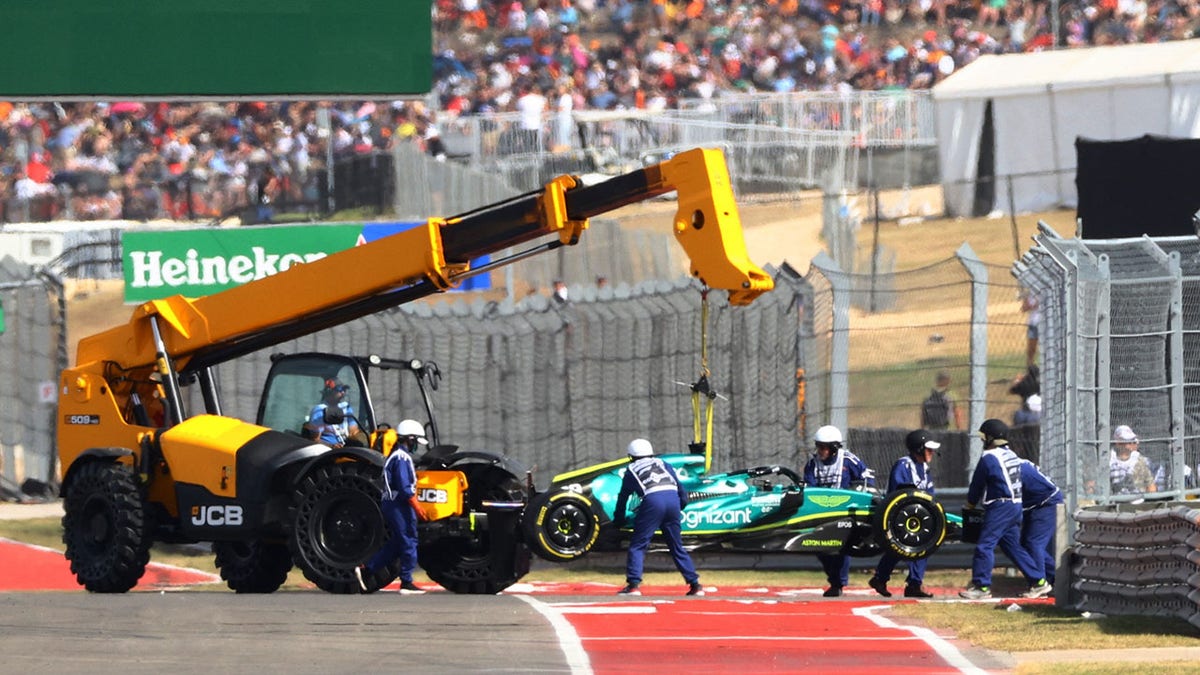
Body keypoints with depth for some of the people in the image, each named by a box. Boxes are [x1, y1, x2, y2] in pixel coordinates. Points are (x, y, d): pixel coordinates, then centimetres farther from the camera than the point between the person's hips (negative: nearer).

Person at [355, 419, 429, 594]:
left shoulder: (394, 456, 17)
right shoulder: (402, 458, -15)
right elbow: (405, 487, -21)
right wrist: (417, 507, -18)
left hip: (389, 504, 10)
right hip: (400, 505, -10)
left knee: (396, 544, 14)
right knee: (409, 542, -4)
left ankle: (367, 569, 11)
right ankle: (406, 582, -1)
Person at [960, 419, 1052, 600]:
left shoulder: (988, 459, -12)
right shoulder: (1012, 456, 14)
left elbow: (977, 485, -2)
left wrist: (971, 503, 17)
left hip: (1000, 508, -9)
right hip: (1015, 506, 9)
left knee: (985, 545, -8)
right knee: (1013, 546, 14)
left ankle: (981, 586, -11)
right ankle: (1039, 582, 14)